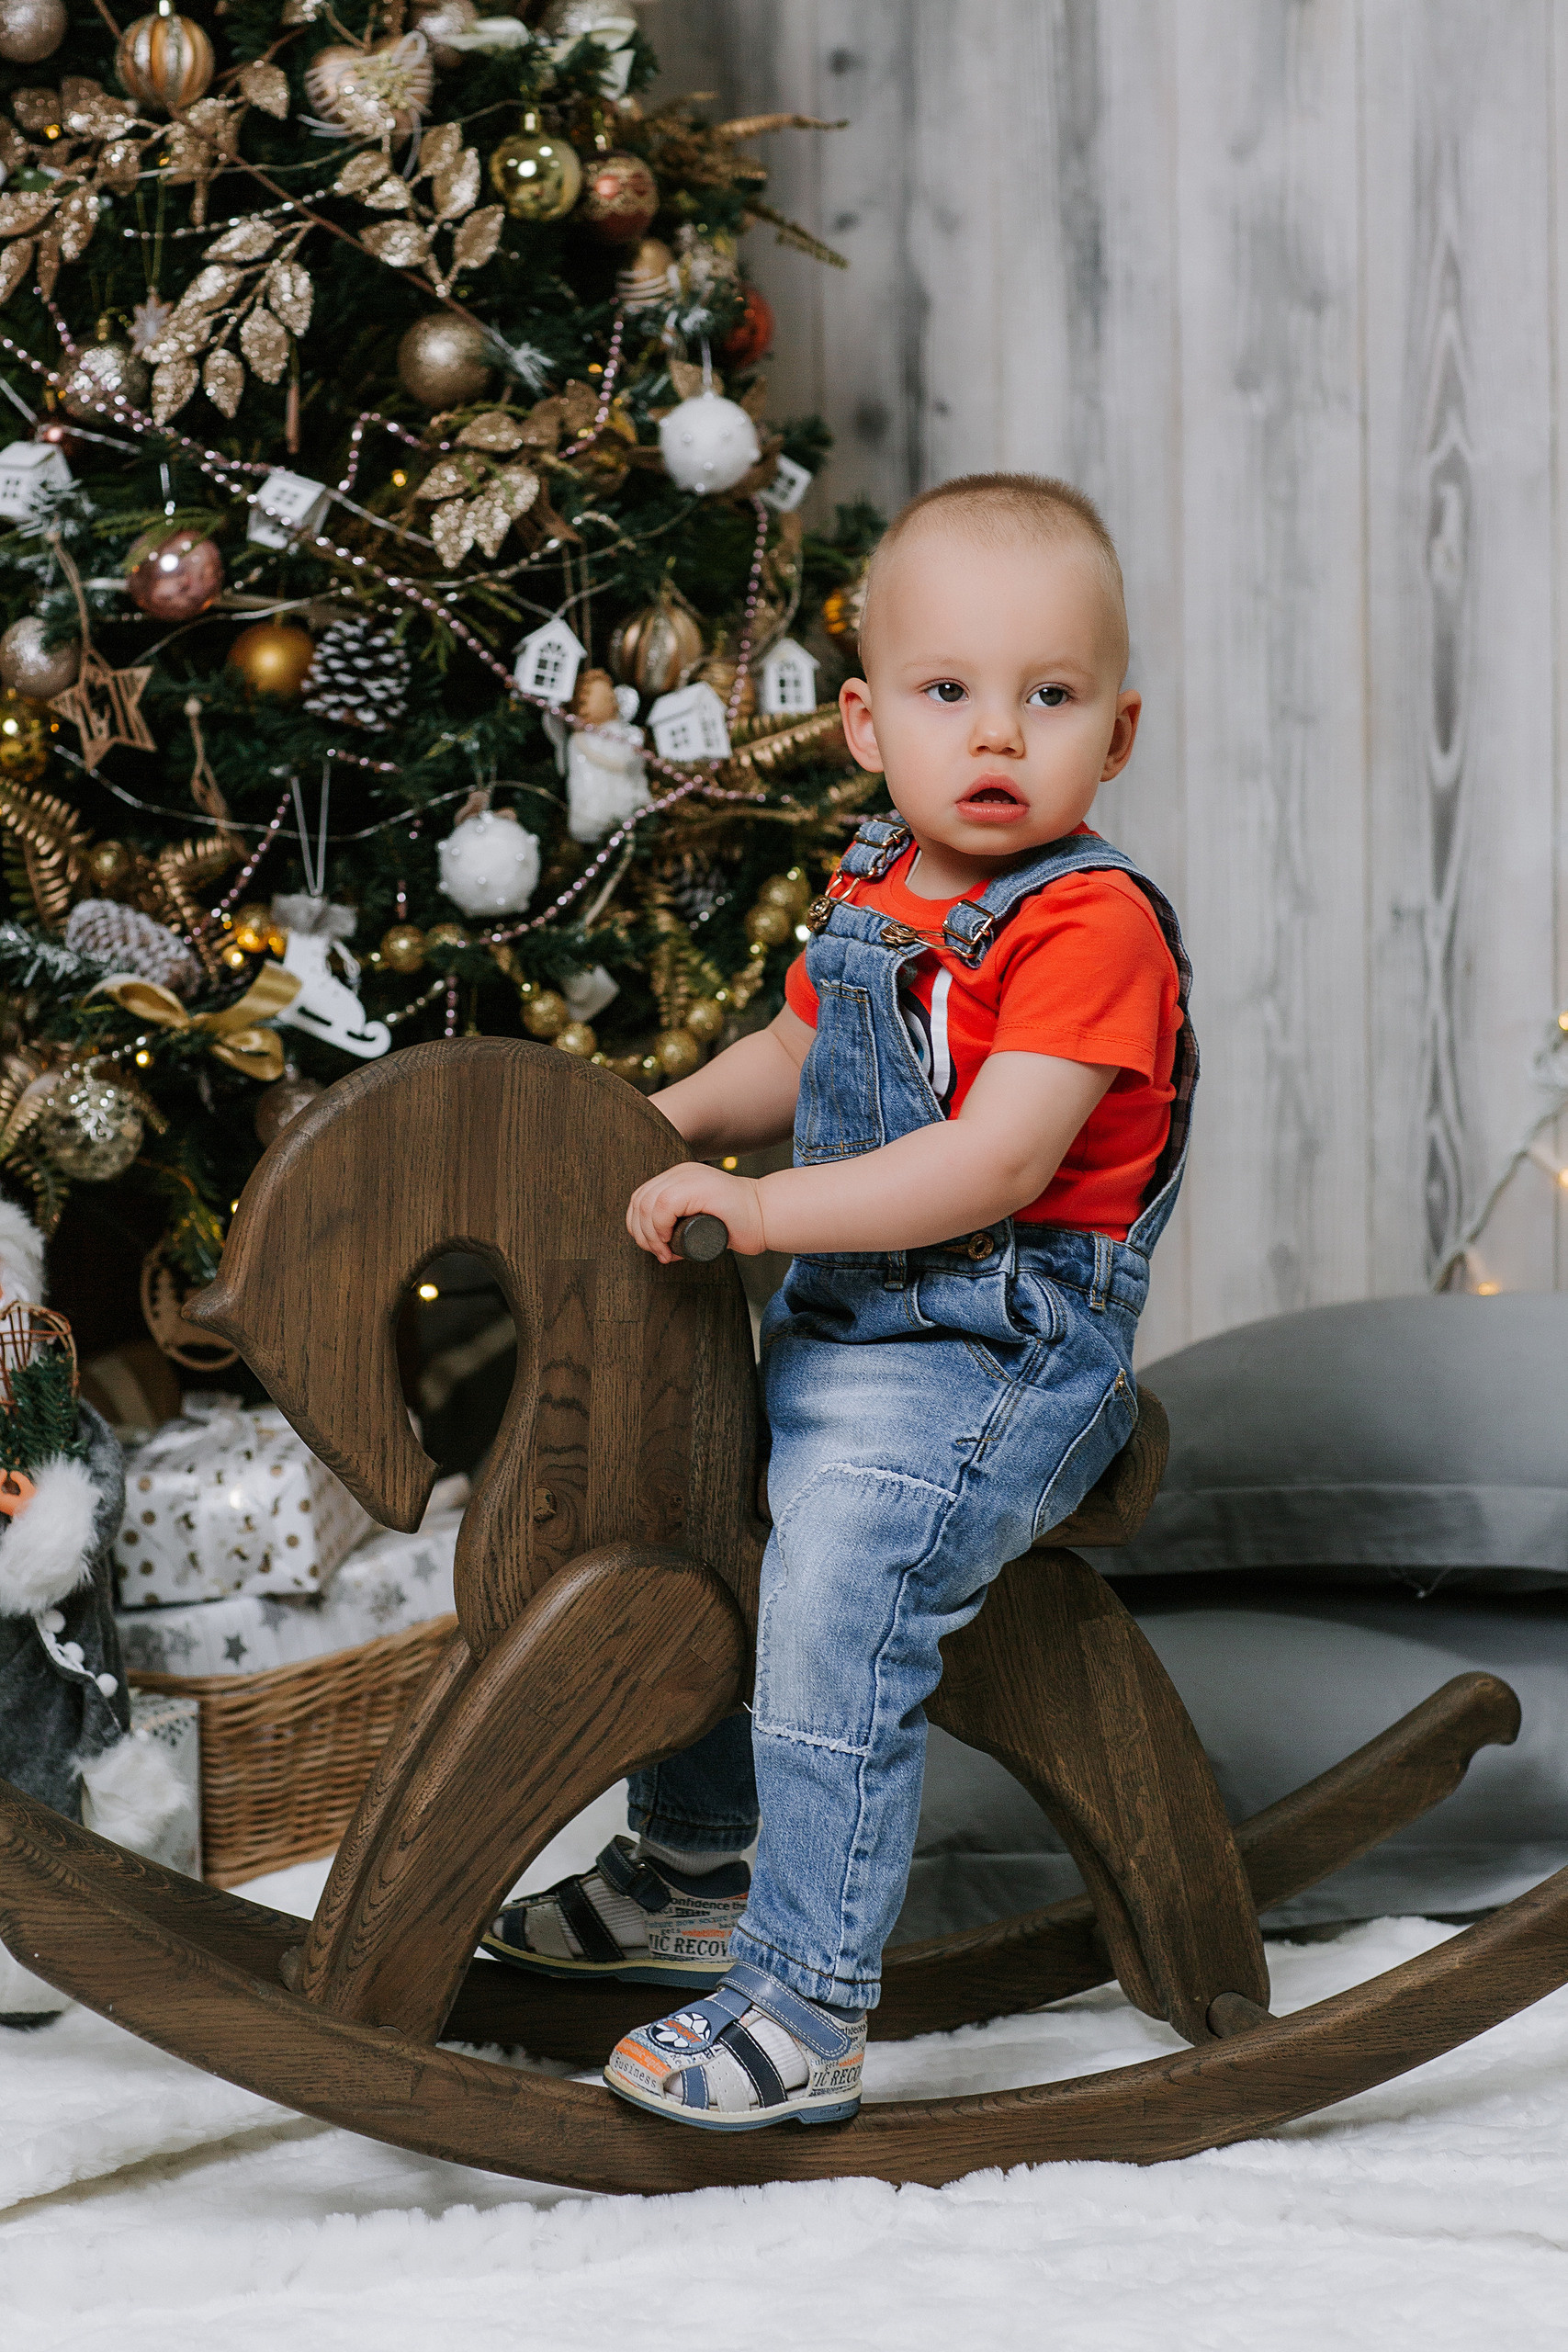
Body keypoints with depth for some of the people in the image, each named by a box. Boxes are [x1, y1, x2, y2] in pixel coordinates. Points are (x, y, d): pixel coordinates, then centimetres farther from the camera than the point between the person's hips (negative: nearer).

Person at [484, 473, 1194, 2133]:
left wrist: (762, 1208, -29)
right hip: (837, 1331, 10)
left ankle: (803, 2007, -23)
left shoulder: (1089, 925, -18)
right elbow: (796, 1058, 28)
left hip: (999, 1357, -10)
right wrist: (657, 1124, 12)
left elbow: (998, 1161, -27)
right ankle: (693, 1871, 39)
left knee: (838, 1574, -27)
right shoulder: (874, 893, 9)